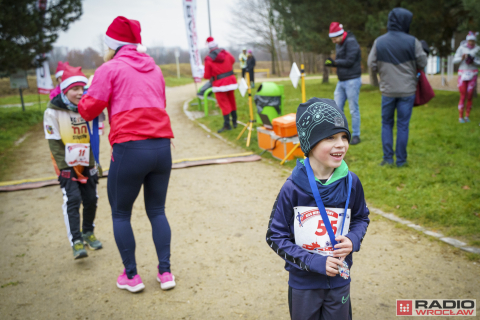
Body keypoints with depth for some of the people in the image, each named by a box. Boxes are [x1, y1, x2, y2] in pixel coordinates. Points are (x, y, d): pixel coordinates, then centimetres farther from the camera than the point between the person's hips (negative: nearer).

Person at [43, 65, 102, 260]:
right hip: (67, 165, -4)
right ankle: (76, 242, -8)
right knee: (72, 200, -12)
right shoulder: (53, 111, -12)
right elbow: (54, 143, -11)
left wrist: (94, 165, 4)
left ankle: (88, 233, 26)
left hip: (87, 164, 4)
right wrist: (65, 169, -14)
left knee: (91, 200, 4)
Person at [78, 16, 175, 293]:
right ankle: (165, 272, 16)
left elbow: (90, 110, -1)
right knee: (157, 211, 18)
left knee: (120, 214, 13)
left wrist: (84, 99, 20)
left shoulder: (110, 69, 1)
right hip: (162, 147, 5)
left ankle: (131, 276, 17)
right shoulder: (154, 69, 17)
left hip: (130, 148, -5)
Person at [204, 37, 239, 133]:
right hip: (231, 81, 5)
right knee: (232, 101, 15)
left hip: (219, 84, -4)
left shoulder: (208, 59, -13)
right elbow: (233, 60, 22)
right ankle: (234, 122, 24)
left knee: (224, 103, -1)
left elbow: (207, 76, -9)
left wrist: (205, 74, 14)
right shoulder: (225, 53, -1)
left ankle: (227, 124, -4)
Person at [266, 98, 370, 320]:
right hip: (303, 283, -2)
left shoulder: (351, 183, -12)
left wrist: (353, 240, -14)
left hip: (340, 281, 2)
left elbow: (361, 218, 6)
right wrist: (313, 262, -21)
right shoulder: (292, 188, -20)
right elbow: (275, 237, -13)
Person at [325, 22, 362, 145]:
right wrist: (331, 63, -6)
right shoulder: (339, 44, 13)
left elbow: (349, 61, -21)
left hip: (352, 80, -9)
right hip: (341, 81, 9)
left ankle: (356, 135, 8)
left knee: (354, 109, -2)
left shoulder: (351, 43, -14)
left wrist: (335, 62, -16)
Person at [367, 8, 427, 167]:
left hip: (387, 90, 1)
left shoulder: (379, 42, -5)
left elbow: (371, 65, -3)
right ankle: (401, 160, 12)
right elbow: (422, 63, -3)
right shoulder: (412, 42, -10)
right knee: (403, 125, 6)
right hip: (407, 90, -1)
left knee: (387, 123, 15)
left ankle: (388, 158, 12)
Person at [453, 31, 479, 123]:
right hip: (463, 74, -1)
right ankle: (460, 117, 3)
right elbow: (455, 60, -5)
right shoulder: (461, 48, -3)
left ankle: (467, 116, 14)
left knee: (470, 97, 1)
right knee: (462, 97, -5)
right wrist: (462, 58, -24)